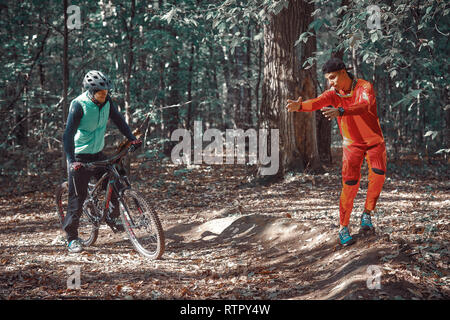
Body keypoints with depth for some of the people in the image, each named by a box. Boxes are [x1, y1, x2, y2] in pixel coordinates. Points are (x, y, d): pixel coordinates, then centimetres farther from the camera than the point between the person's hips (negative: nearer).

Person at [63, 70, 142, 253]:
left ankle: (112, 217, 28)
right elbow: (68, 134, -26)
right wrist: (71, 161, -35)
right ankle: (72, 238, 5)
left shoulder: (106, 101, -6)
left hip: (97, 154, 6)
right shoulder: (79, 105, -22)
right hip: (80, 157, -6)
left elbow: (118, 120, 6)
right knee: (78, 197, -4)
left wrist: (132, 138, -6)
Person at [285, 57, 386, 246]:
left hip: (374, 141, -2)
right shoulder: (334, 93, -8)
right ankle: (343, 227, -3)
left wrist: (340, 111, -58)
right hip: (352, 144, 2)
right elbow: (317, 102, -29)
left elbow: (365, 106, -41)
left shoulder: (365, 87, -18)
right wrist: (299, 106, -53)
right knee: (350, 183, -11)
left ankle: (367, 214, -10)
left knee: (378, 173, -25)